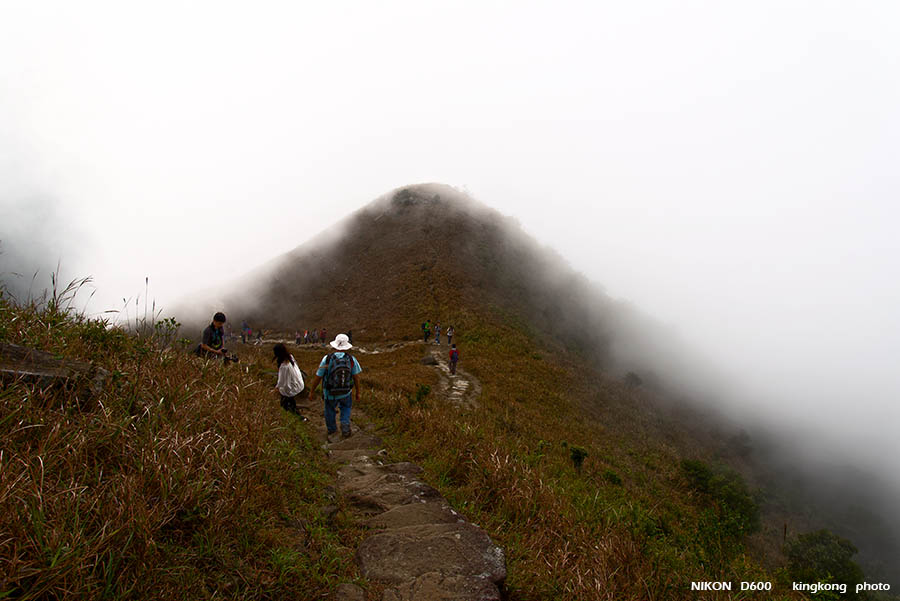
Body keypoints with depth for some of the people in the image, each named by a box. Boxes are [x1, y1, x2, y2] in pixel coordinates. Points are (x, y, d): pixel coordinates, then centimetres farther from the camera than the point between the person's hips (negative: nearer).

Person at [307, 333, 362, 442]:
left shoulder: (327, 359, -19)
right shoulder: (351, 359, -16)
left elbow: (317, 377, -12)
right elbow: (356, 377, -10)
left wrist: (312, 391, 2)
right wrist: (358, 392, 4)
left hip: (330, 393, 0)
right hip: (346, 392, 1)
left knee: (330, 410, 26)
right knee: (346, 407, 31)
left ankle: (332, 432, 41)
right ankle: (345, 427, 17)